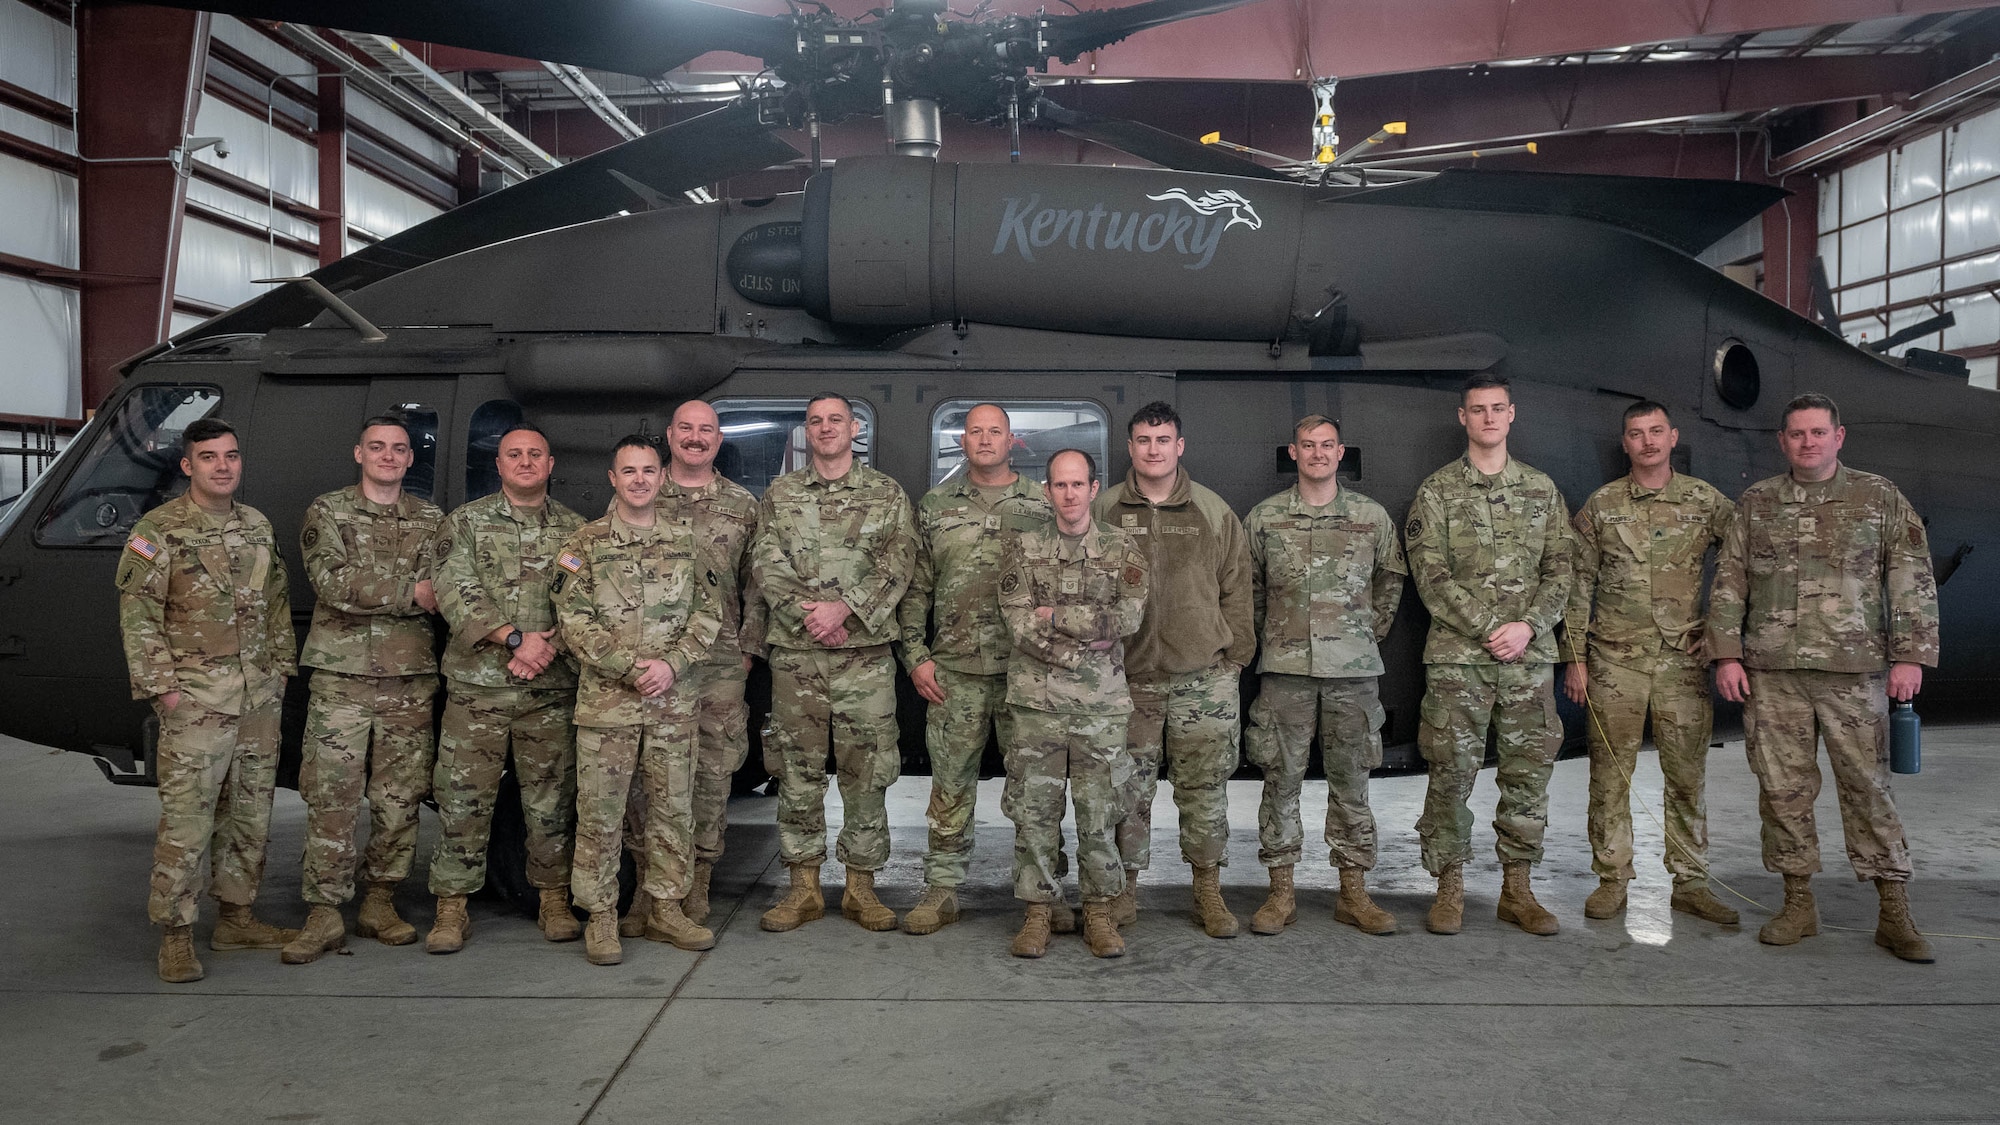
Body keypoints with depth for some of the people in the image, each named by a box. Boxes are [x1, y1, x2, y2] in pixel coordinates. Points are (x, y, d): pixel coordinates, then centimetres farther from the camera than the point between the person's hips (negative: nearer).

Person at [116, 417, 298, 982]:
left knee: (249, 814, 12)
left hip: (260, 697, 6)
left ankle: (236, 918, 24)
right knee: (186, 818, -6)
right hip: (195, 699, -6)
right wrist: (160, 685, -12)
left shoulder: (258, 527, 12)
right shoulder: (158, 531, -5)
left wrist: (281, 668, 13)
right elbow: (137, 615, -8)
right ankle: (175, 936, 4)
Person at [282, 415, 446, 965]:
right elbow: (332, 583, -12)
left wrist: (367, 590, -15)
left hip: (410, 683, 3)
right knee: (330, 801, -2)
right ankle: (324, 915, 5)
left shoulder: (430, 519, 12)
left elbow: (442, 591, -4)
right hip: (341, 679, -2)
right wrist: (410, 592, -12)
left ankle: (380, 904, 19)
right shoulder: (327, 512, 5)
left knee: (399, 801, 7)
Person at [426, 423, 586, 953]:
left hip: (551, 688, 1)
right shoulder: (465, 522, 6)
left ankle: (554, 900, 18)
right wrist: (515, 637, -16)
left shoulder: (575, 529, 10)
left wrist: (549, 646, -14)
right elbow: (455, 594, -5)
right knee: (463, 797, 1)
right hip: (476, 684, -1)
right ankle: (452, 908, 11)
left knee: (551, 798, 6)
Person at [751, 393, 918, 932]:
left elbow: (898, 565, -4)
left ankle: (861, 888, 14)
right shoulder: (779, 494, 12)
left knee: (866, 772, 3)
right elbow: (765, 565, 1)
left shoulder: (888, 494, 8)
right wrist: (808, 614, -14)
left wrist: (844, 606, -17)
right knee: (798, 772, 6)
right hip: (795, 653, 1)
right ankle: (804, 888, 17)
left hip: (867, 654, -1)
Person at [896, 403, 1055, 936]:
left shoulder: (1043, 506, 6)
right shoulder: (934, 507, 10)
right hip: (954, 671, 1)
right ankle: (942, 891, 16)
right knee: (950, 785, 6)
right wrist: (915, 655, 1)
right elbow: (915, 588, 10)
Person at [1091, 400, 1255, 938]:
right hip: (1128, 677, 0)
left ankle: (1209, 893, 18)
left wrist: (1236, 657, 5)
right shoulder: (1103, 510, 4)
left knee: (1205, 788, 5)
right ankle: (1125, 889, 20)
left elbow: (1236, 590, 9)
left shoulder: (1214, 512, 6)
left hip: (1205, 676, 0)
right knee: (1129, 789, 6)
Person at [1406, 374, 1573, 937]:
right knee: (1451, 773, -1)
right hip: (1456, 657, -3)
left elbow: (1560, 570, 8)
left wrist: (1529, 625, -9)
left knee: (1529, 771, 6)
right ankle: (1450, 889, 10)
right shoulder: (1436, 491, 3)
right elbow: (1431, 577, -5)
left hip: (1530, 656, 3)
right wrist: (1490, 628, -13)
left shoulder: (1542, 489, 12)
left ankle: (1517, 889, 18)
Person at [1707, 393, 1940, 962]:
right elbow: (1728, 584, 9)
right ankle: (1798, 905, 16)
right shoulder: (1756, 503, 10)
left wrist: (1910, 656, -5)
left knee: (1868, 787, 1)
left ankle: (1895, 914, 10)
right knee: (1782, 788, 5)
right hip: (1772, 673, 2)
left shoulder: (1881, 498, 6)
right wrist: (1727, 655, 2)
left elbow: (1914, 584, 3)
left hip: (1854, 672, -2)